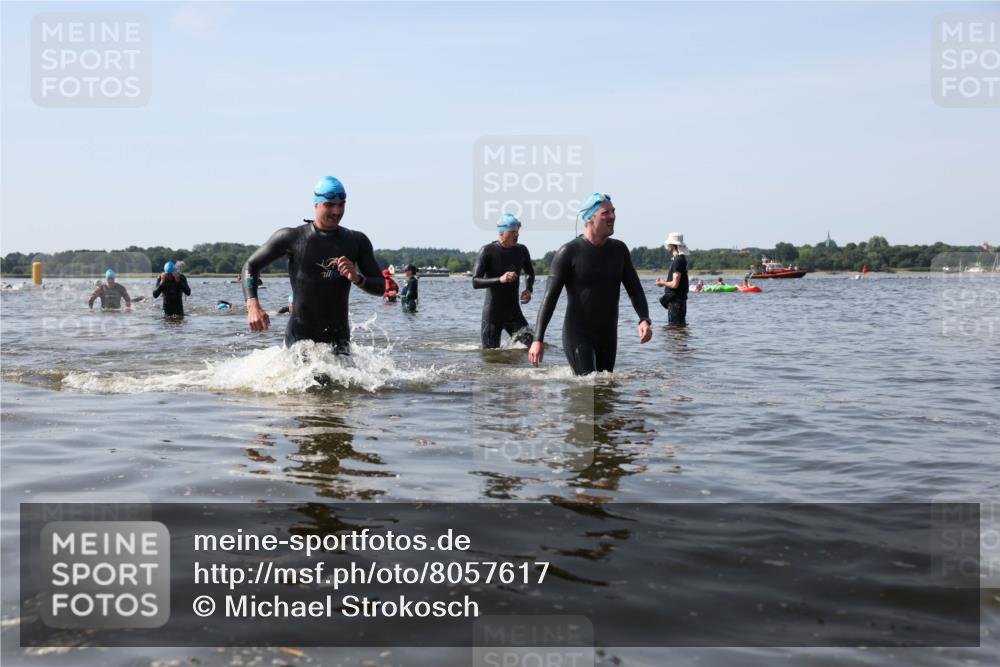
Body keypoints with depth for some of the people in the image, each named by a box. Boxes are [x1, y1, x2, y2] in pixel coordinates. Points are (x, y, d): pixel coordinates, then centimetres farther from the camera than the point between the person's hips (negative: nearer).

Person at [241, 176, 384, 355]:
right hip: (299, 338, -3)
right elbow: (251, 266, 3)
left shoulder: (357, 241, 7)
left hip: (338, 338, 3)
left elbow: (380, 287, 7)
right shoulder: (292, 237, -2)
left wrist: (358, 279, -15)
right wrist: (252, 305, -13)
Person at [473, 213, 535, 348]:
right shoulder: (487, 251, -11)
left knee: (531, 342, -15)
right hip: (492, 313, -3)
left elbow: (530, 273, 22)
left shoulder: (521, 250, 3)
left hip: (514, 312, 3)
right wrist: (499, 279, -32)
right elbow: (475, 282, -18)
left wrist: (528, 289, 1)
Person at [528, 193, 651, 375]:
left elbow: (635, 289, 8)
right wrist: (538, 339, -18)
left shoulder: (619, 250, 7)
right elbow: (550, 297, -11)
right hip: (578, 335, -5)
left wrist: (644, 319, -12)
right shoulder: (569, 252, -9)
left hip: (608, 336, 6)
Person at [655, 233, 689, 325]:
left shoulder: (677, 261, -18)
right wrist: (664, 282, 13)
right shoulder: (682, 259, 14)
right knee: (681, 324, 15)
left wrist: (663, 283, -5)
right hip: (680, 299, 10)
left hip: (675, 299, -10)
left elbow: (675, 284, -23)